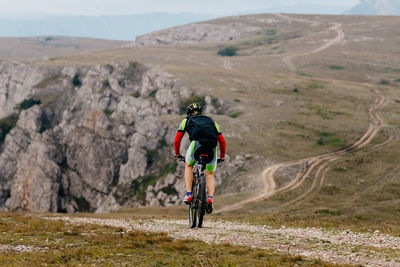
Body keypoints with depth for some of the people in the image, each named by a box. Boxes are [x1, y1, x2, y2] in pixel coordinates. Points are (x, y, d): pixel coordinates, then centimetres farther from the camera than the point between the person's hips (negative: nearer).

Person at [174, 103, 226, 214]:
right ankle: (210, 198, -10)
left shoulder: (187, 120, 31)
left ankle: (189, 195, 11)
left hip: (197, 142, -2)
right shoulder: (211, 121, 38)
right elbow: (222, 141, 33)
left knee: (188, 166, 24)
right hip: (212, 146, 2)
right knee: (210, 175, 14)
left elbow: (177, 140, 27)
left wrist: (177, 154, 43)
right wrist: (222, 157, 45)